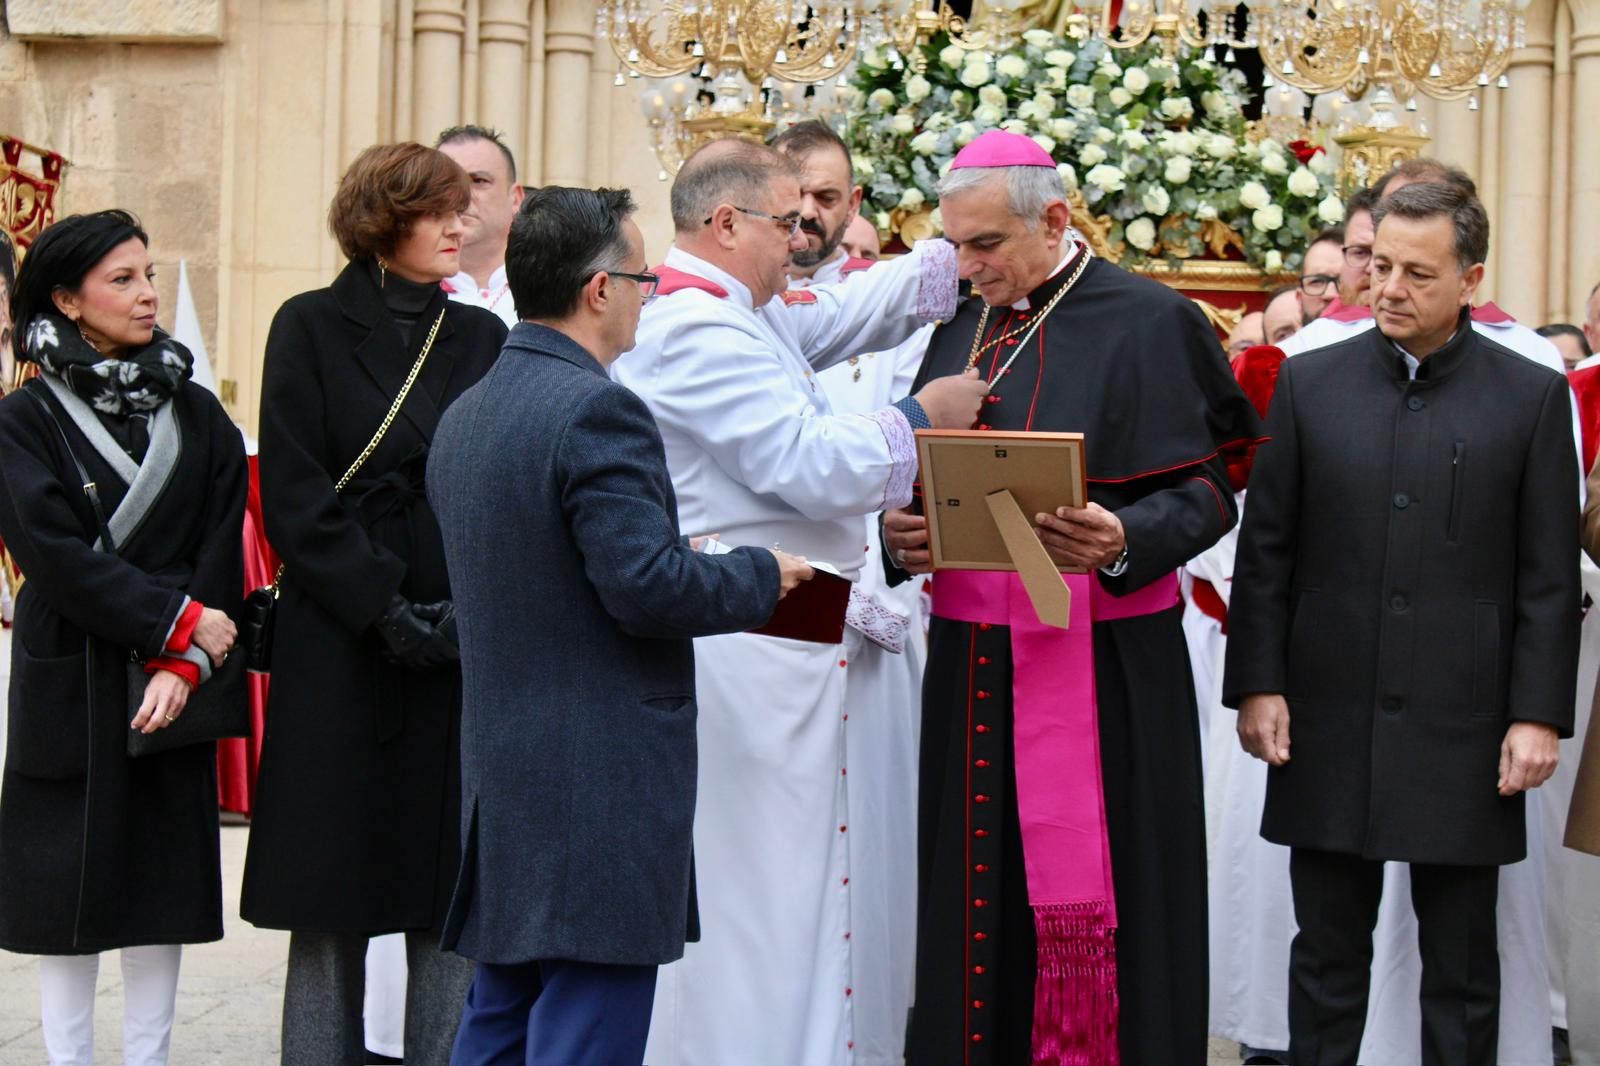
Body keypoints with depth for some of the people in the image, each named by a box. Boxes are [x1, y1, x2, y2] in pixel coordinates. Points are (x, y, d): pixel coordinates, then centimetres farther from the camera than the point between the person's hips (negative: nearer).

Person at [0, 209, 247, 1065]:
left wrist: (185, 665, -12)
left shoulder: (197, 415, 7)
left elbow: (221, 550, 0)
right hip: (70, 685, -3)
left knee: (164, 876, 6)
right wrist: (179, 621, -14)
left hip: (177, 685, 3)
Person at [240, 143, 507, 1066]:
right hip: (340, 644, -3)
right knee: (334, 892, 1)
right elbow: (293, 496, -4)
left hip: (463, 645, 3)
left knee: (454, 889, 2)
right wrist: (382, 608, -12)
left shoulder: (483, 337, 12)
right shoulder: (311, 327, 2)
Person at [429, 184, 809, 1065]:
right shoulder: (598, 410, -17)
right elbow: (648, 588, -22)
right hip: (601, 786, -9)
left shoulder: (464, 414, 13)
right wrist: (761, 575, -5)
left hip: (504, 780, 9)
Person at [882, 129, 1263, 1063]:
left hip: (1103, 664, -5)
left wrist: (1124, 540, -25)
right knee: (981, 895, 7)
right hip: (972, 666, 5)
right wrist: (902, 533, -4)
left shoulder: (1148, 322, -3)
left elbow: (1207, 491, -6)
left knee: (1101, 898, -1)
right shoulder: (960, 332, 13)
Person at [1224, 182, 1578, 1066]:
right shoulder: (1309, 382, 5)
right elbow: (1265, 551, 5)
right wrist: (1257, 684, -2)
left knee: (1462, 968, 8)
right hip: (1330, 721, 1)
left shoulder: (1533, 397, 1)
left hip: (1463, 728, -1)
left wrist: (1538, 714, -5)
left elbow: (1548, 578, 1)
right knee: (1327, 956, 10)